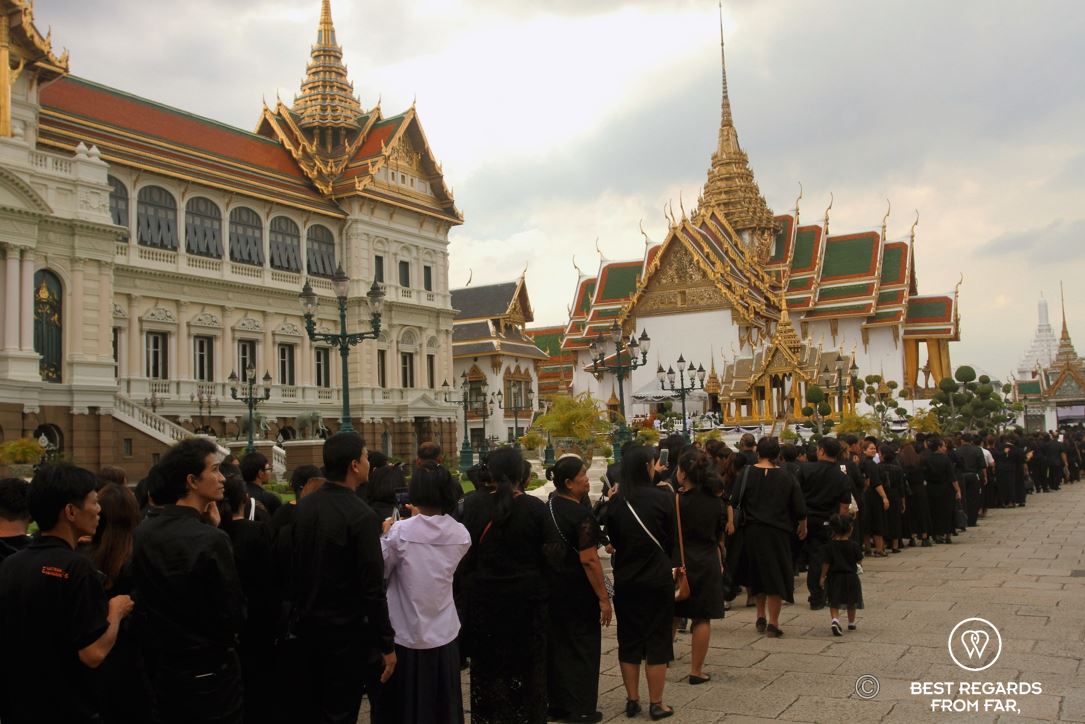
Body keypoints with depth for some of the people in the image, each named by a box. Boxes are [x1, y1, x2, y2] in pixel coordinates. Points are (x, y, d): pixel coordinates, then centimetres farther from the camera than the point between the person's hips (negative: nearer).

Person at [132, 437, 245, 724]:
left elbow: (144, 598, 8)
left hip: (160, 665, 6)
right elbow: (234, 614, -17)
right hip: (209, 671, -6)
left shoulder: (142, 532, -3)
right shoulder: (211, 540, -23)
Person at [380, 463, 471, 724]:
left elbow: (380, 571, -4)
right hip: (443, 634, 3)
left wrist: (386, 535, 7)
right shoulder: (461, 534, -6)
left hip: (406, 635, -2)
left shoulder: (400, 532, -16)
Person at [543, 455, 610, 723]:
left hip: (551, 588, 7)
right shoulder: (582, 515, -21)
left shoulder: (548, 507, 2)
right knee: (583, 648, 6)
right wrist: (604, 598, -19)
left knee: (556, 645, 17)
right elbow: (589, 560, -24)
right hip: (578, 592, -7)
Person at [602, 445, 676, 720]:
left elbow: (613, 539, 6)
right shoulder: (662, 498, -13)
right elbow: (673, 538, -1)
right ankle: (656, 704, 14)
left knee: (628, 640, 14)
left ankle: (632, 700, 21)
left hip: (625, 580, 3)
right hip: (658, 579, -3)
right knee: (657, 640, 8)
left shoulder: (615, 502, -5)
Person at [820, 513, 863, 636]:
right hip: (851, 576, 1)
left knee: (834, 602, 5)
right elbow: (859, 560, 0)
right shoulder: (854, 545, -10)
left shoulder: (830, 546, -11)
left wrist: (823, 576, 1)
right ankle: (851, 623, 33)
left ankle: (835, 620, -18)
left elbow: (826, 563, -10)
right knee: (851, 602, 19)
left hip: (834, 577, -1)